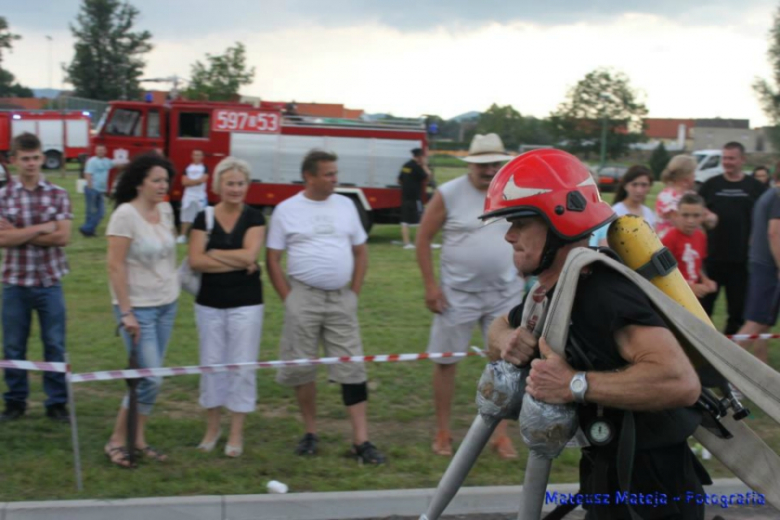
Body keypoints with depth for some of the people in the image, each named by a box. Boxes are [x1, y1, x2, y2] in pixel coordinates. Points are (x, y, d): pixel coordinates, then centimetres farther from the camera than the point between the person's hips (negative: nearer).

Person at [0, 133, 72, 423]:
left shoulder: (58, 195, 1)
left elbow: (63, 237, -9)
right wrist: (42, 228, -14)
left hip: (50, 282, 0)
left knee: (55, 345, 5)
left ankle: (57, 403, 15)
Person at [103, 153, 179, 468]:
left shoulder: (166, 210, 5)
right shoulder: (125, 215, -15)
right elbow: (116, 266, -16)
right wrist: (126, 313, -18)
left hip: (167, 305, 7)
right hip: (139, 308, -7)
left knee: (150, 376, 10)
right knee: (151, 378, -8)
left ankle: (139, 439, 21)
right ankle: (116, 441, 7)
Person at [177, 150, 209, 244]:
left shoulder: (204, 168, 1)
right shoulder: (187, 168, 9)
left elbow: (202, 180, -13)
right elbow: (184, 182, -1)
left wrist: (190, 181, -8)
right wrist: (197, 180, -11)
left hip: (200, 196, -2)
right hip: (188, 195, 2)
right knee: (186, 217, 4)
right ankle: (183, 236, 9)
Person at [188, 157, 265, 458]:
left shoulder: (254, 218, -1)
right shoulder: (204, 218, 2)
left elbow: (249, 255, -15)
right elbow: (195, 261, -10)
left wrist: (212, 253, -7)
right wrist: (237, 263, -14)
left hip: (246, 304, -2)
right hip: (209, 305, 2)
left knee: (242, 366, 2)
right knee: (211, 364, 9)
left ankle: (237, 433, 14)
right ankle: (212, 427, 24)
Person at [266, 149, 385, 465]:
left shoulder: (345, 206, 8)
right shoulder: (287, 210, 0)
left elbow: (361, 252, 14)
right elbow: (272, 259, 1)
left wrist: (354, 292, 5)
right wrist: (288, 298, -6)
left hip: (342, 299, 2)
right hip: (303, 297, -2)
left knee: (352, 368, -2)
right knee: (301, 368, 4)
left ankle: (361, 441, 0)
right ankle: (310, 432, 21)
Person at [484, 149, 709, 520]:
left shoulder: (603, 292, -27)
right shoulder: (552, 293, 3)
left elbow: (680, 381, -38)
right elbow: (500, 327, 19)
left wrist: (575, 384, -33)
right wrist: (508, 342, -5)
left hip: (654, 490, -9)